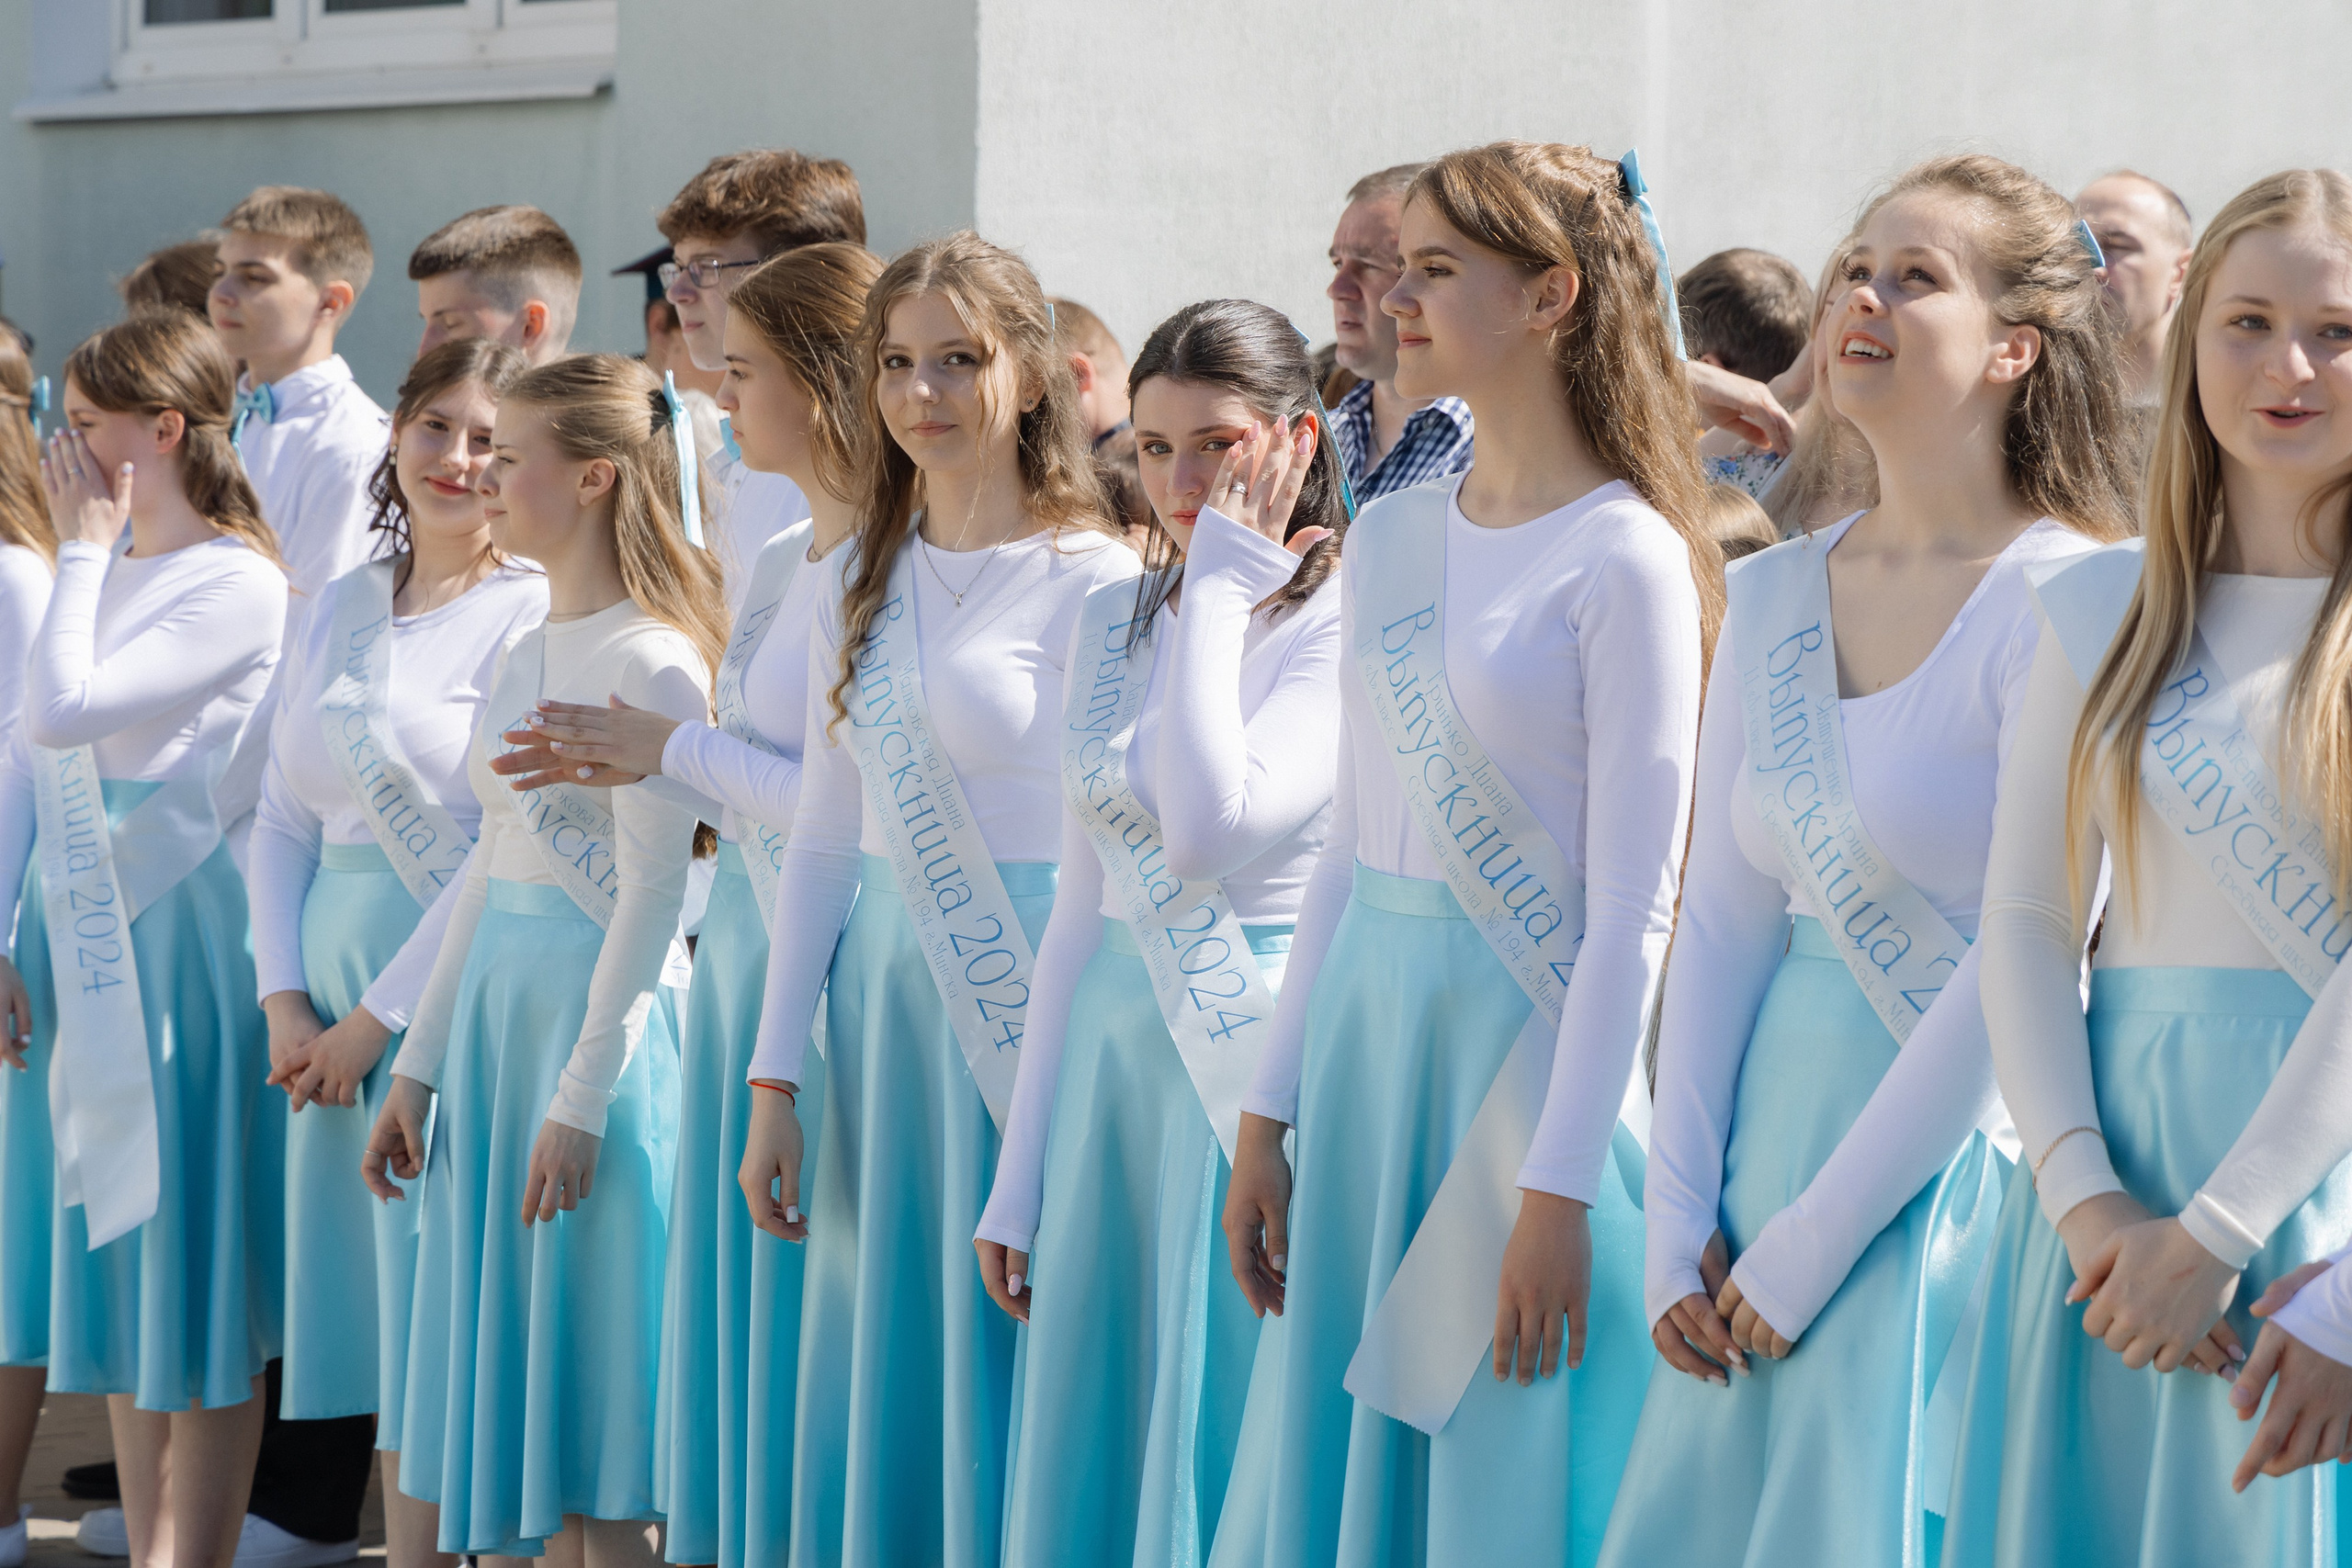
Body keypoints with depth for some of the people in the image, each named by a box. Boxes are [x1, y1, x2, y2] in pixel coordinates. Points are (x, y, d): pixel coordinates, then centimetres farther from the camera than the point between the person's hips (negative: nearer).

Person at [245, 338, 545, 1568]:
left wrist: (377, 1022, -11)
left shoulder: (534, 618, -7)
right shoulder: (336, 614, 13)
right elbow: (283, 819, 13)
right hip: (335, 1020, 6)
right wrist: (285, 1001, 0)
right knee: (374, 1324, 8)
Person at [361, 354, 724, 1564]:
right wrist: (416, 1065, 17)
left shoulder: (652, 660, -13)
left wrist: (581, 1099, -18)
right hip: (497, 1008, 9)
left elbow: (653, 895, -16)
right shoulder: (525, 658, 13)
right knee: (501, 1392, 11)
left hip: (595, 1010, -8)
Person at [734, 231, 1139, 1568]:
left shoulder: (1092, 579, -7)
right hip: (880, 993, 6)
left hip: (1023, 999, -6)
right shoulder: (862, 582, 12)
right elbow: (826, 837, 14)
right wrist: (775, 1081, 10)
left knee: (1000, 1380, -1)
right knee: (880, 1385, 10)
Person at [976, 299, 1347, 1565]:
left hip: (1258, 1069, -6)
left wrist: (1222, 582, -13)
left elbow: (1209, 830, -22)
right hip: (1114, 1058, 6)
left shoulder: (1344, 623, -7)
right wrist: (1020, 1174, 14)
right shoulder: (1111, 624, 12)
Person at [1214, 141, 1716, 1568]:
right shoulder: (1390, 538, 10)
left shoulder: (1623, 561, -11)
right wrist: (1269, 1117, 12)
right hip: (1369, 1023, 7)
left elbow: (1631, 907, -13)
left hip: (1526, 1033, -7)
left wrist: (1559, 1189, -16)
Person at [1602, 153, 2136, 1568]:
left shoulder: (2064, 601, -11)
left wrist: (1813, 1241, -12)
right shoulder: (1776, 594, 8)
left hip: (1953, 1157, -6)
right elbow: (1720, 921, 8)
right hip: (1772, 1117, 6)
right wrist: (1677, 1233, 0)